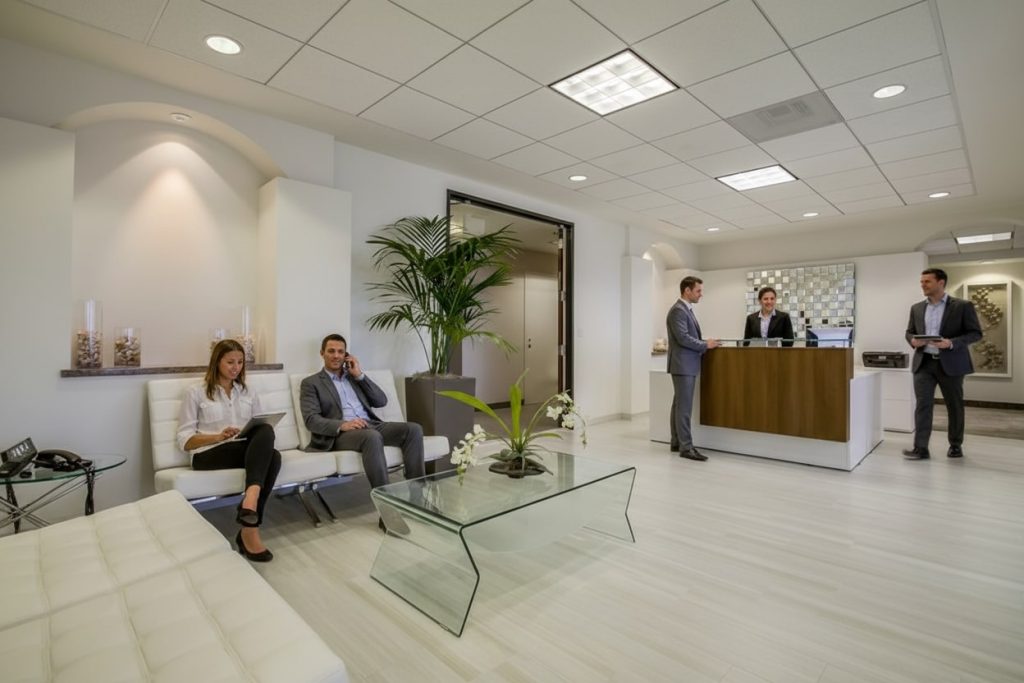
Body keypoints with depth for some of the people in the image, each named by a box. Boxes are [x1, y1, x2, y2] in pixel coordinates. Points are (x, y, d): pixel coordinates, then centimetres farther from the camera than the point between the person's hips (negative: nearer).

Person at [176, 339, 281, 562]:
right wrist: (218, 436, -15)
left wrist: (261, 439, -6)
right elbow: (185, 441, 2)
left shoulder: (249, 394, 22)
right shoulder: (196, 393, 9)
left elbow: (261, 429, 19)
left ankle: (249, 531, -40)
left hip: (248, 449, 4)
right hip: (209, 455, -4)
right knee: (265, 437, -34)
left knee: (272, 456, -35)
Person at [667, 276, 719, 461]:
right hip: (683, 365, -10)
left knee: (679, 405, 13)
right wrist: (705, 345, -13)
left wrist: (705, 343, 9)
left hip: (687, 365, 10)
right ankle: (686, 447, -3)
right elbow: (683, 338, -22)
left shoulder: (686, 309, 17)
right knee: (684, 407, -7)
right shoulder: (678, 310, -15)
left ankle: (677, 442, 20)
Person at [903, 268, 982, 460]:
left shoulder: (962, 306, -1)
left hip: (951, 363, -2)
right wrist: (913, 340, -7)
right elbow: (909, 332, 16)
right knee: (922, 404, -5)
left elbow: (975, 333, -4)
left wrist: (952, 343, -21)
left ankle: (956, 445, 25)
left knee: (954, 405, 10)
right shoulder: (917, 308, 10)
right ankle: (920, 448, -6)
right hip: (924, 363, 2)